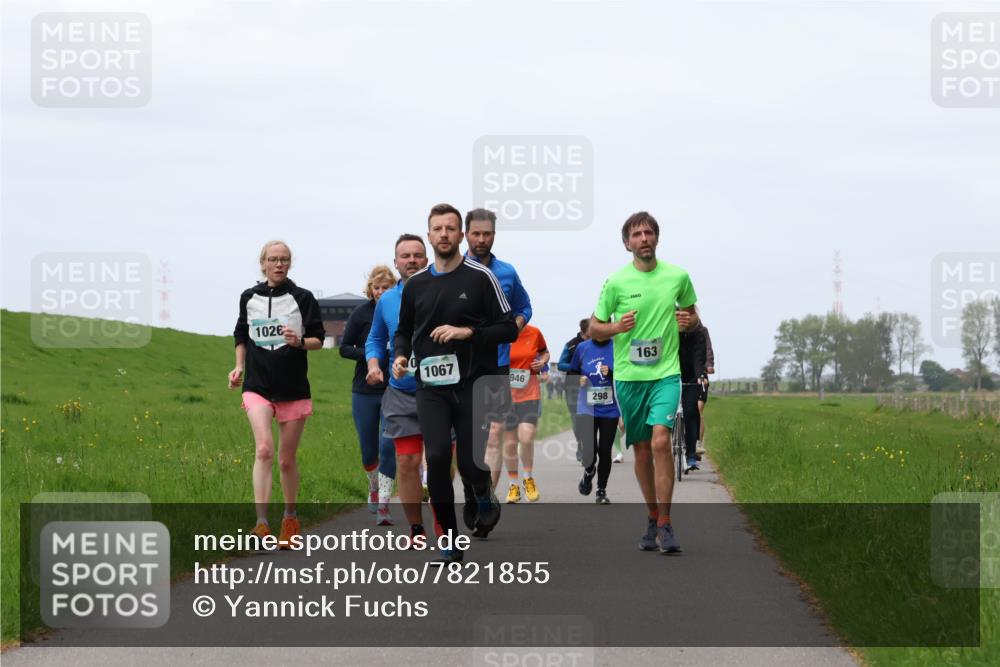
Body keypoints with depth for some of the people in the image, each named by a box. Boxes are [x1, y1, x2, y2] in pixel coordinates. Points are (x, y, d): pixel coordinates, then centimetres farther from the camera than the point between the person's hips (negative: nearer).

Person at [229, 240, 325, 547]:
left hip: (294, 389, 0)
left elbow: (318, 339, 2)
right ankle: (261, 522, -28)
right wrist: (239, 366, 7)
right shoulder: (249, 298, 7)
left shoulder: (303, 298, 0)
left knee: (287, 459, 8)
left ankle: (290, 519, 28)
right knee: (264, 449, -20)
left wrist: (299, 341, -18)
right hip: (258, 387, 0)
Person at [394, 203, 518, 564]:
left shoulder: (481, 277, -3)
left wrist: (468, 332, -16)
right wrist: (401, 355, 2)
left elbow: (509, 329, -3)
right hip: (431, 387, 2)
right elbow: (404, 330, 22)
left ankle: (484, 495, 33)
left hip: (473, 385, -2)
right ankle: (450, 542, -2)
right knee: (437, 456, -14)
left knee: (470, 463, -5)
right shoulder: (415, 284, 9)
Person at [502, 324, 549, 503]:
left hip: (530, 395, 0)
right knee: (510, 442, 4)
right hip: (506, 396, 0)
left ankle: (528, 478, 10)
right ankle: (513, 485, 21)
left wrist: (542, 362, -2)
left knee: (526, 437, -15)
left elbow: (544, 352, 19)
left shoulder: (534, 333, -1)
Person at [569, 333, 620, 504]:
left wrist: (611, 373, -19)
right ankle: (589, 471, 27)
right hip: (587, 408, 1)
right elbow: (572, 373, 15)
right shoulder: (582, 348, 4)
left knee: (605, 450, 1)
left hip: (609, 408, -1)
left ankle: (602, 491, 18)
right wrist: (578, 379, -5)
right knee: (589, 450, -9)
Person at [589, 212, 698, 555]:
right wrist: (616, 327, -16)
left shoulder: (678, 276, 4)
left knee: (661, 440, -19)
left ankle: (665, 524, -17)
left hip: (666, 372, -1)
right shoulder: (616, 281, -1)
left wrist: (689, 321, -2)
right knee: (641, 450, 7)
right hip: (628, 375, 1)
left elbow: (690, 310, 21)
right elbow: (593, 329, 6)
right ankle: (652, 518, 25)